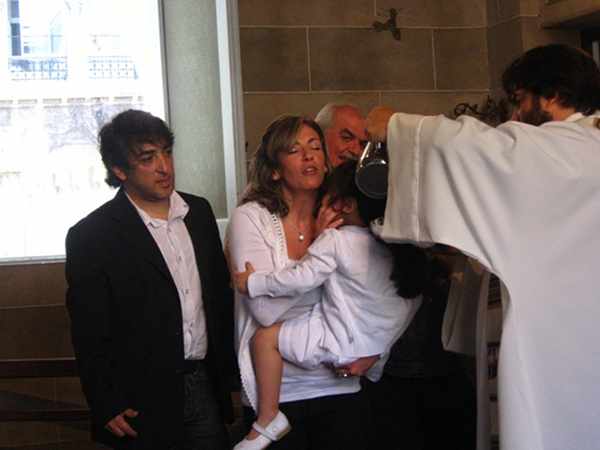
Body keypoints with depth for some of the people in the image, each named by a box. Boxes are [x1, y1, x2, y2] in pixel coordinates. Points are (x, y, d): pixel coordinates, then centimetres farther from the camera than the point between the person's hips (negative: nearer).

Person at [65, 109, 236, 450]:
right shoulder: (91, 236, -12)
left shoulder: (199, 211, 5)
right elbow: (89, 335, -10)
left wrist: (228, 363, 12)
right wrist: (107, 407, -10)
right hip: (144, 401, -5)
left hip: (206, 384, 5)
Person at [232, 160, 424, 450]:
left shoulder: (335, 240, -14)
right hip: (378, 347, 8)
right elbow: (414, 297, 12)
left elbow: (300, 280, -17)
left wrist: (253, 283, -6)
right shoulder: (396, 244, 5)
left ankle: (268, 418, 2)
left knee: (265, 338, 1)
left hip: (340, 345, -7)